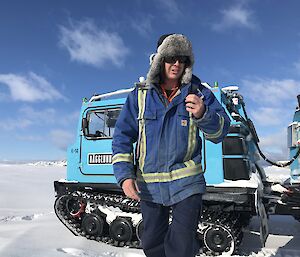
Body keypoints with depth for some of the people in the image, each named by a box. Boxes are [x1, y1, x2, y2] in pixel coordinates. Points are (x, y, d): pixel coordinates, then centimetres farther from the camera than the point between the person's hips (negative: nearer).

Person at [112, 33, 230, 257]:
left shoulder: (198, 93, -1)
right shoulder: (140, 95, 0)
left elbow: (221, 131, -5)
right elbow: (122, 136, 1)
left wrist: (203, 115, -27)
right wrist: (124, 175, -9)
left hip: (187, 182, -2)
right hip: (148, 184, 2)